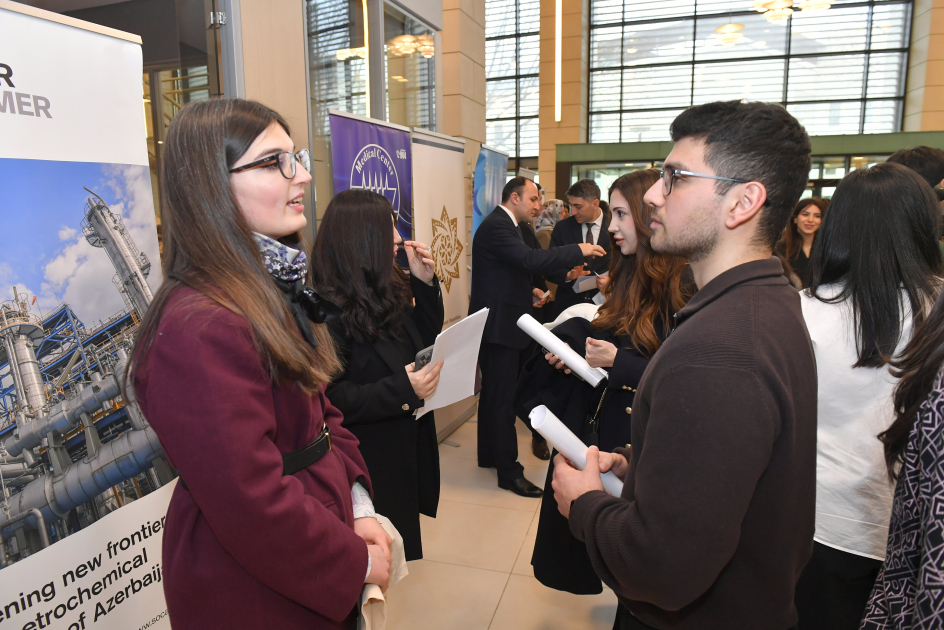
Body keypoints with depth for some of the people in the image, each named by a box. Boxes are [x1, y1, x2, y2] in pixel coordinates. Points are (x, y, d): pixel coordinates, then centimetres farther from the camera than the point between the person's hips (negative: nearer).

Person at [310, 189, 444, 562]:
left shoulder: (387, 291, 5)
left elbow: (425, 340, 14)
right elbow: (328, 398, -24)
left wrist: (425, 284, 1)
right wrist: (401, 391, -32)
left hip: (407, 447, 8)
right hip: (366, 464, -8)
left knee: (397, 544, 21)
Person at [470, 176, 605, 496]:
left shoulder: (502, 225, 17)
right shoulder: (496, 226, -17)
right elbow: (530, 259, -30)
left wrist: (527, 292, 9)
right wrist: (579, 250, -23)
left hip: (499, 323, 11)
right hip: (498, 325, -11)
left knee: (493, 392, 19)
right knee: (503, 399, -5)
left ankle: (489, 454, 32)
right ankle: (509, 472, 4)